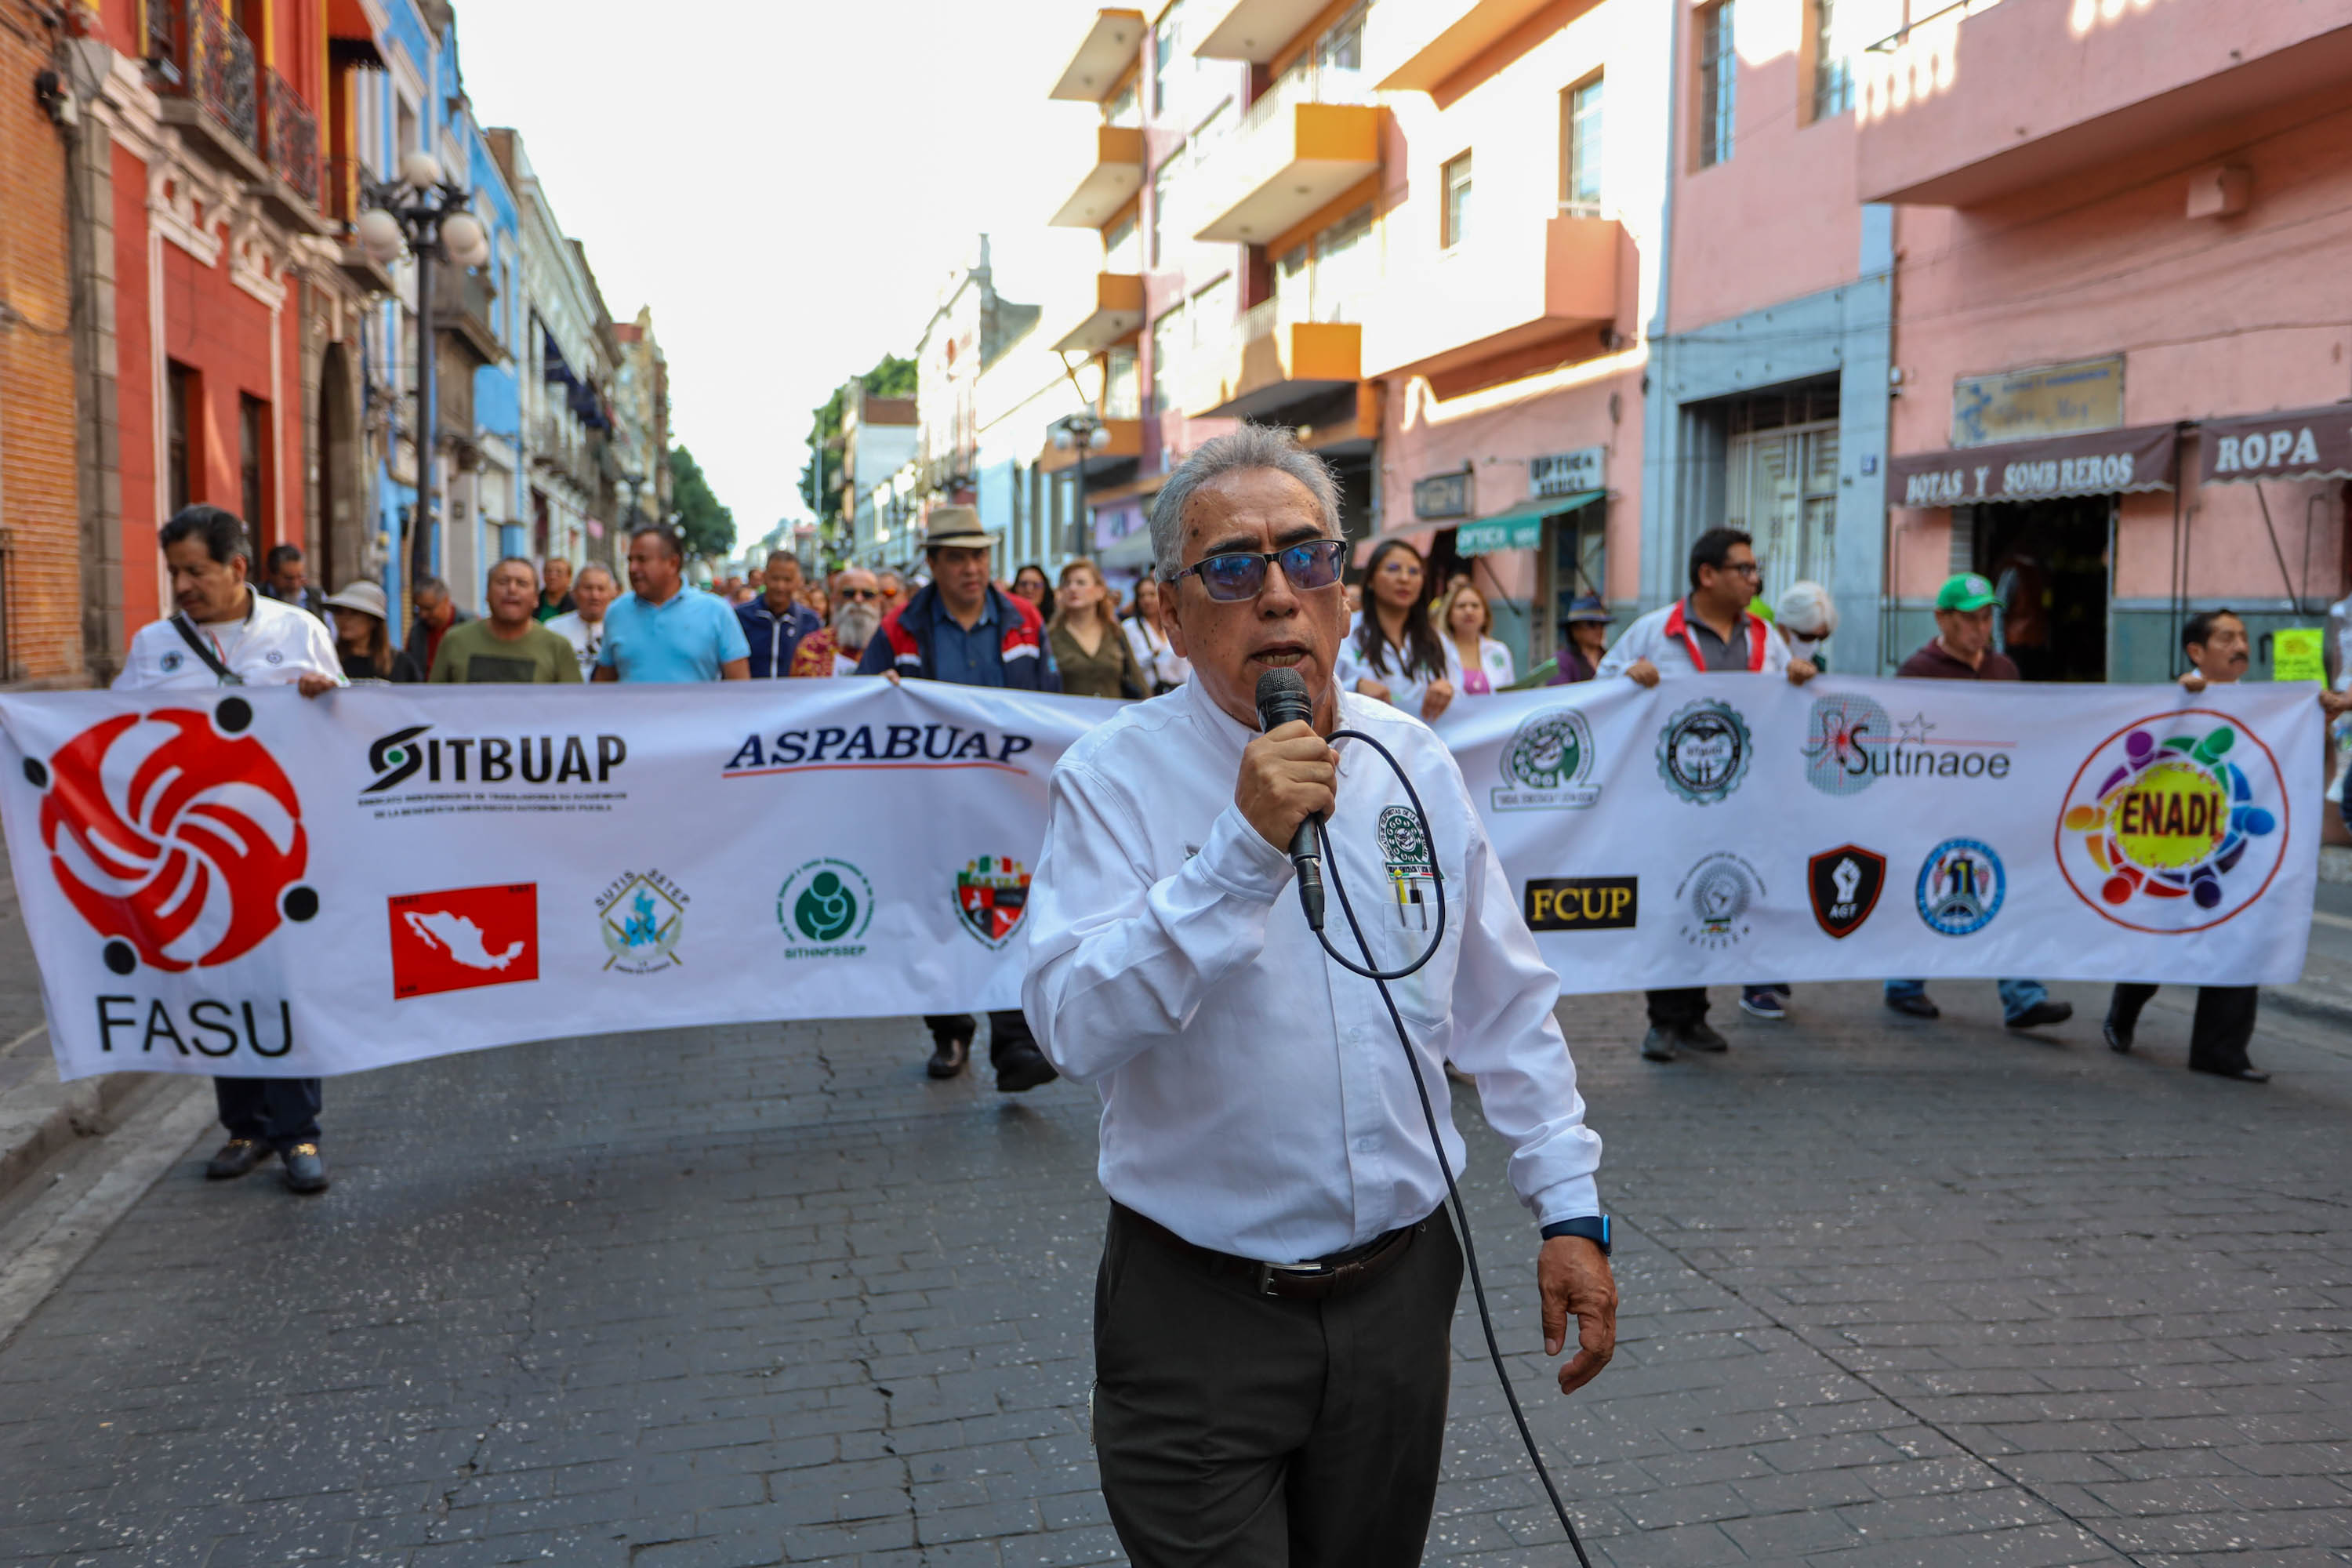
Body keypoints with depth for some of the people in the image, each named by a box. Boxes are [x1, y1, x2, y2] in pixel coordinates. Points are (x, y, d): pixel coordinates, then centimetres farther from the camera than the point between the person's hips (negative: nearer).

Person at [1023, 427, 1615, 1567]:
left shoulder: (1412, 764, 3)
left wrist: (1567, 1207, 5)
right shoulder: (1113, 778, -11)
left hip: (1398, 1290, 4)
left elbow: (1507, 1010, 9)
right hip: (1199, 1311, -4)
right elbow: (1073, 1027, -25)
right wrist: (1244, 847, -31)